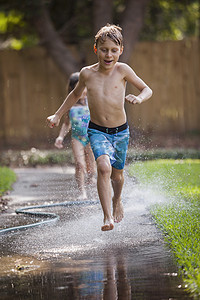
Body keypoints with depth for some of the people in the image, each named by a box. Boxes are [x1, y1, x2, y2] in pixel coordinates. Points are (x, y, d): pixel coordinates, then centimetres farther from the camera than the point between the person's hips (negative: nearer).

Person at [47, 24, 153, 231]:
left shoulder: (122, 70, -10)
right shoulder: (87, 73, -5)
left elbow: (147, 89, -1)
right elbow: (75, 94, 16)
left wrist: (139, 98, -23)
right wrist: (57, 115, 17)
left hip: (120, 131, 1)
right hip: (97, 131, -1)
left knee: (117, 174, 16)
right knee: (104, 167, -25)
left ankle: (117, 202, 49)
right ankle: (107, 217, -26)